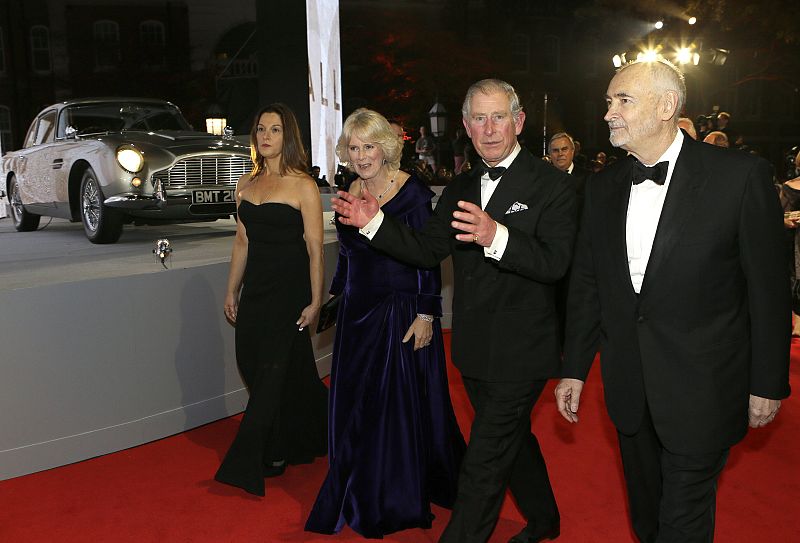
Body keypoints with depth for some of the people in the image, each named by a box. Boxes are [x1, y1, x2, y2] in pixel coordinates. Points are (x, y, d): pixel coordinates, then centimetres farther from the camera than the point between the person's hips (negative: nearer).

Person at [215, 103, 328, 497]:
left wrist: (315, 301, -12)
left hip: (289, 290, -7)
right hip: (255, 287, 7)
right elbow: (242, 241, 14)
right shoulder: (246, 184, 10)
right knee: (251, 364, 11)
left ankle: (247, 464, 7)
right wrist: (231, 291, 13)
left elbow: (315, 248, -10)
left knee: (271, 372, -2)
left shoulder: (303, 186, -8)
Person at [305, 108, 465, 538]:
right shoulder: (351, 192, 8)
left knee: (403, 402, 3)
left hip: (401, 313, -6)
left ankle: (400, 501, 22)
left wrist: (426, 314, -15)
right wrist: (338, 299, 18)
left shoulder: (412, 192, -10)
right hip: (357, 314, 6)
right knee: (355, 403, 13)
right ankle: (360, 494, 31)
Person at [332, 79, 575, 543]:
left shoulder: (552, 185, -12)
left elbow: (555, 262, -24)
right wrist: (375, 222, -9)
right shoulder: (460, 188, 8)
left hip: (519, 353, -7)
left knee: (483, 465, -2)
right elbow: (426, 251, 5)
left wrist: (496, 237, -40)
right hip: (476, 351, 7)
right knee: (513, 439, 25)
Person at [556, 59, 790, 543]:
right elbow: (586, 283, 8)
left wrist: (768, 383, -5)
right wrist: (575, 369, 8)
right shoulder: (603, 187, 3)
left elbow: (768, 288, -8)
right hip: (629, 387, 5)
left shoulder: (741, 175, -12)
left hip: (702, 389, -4)